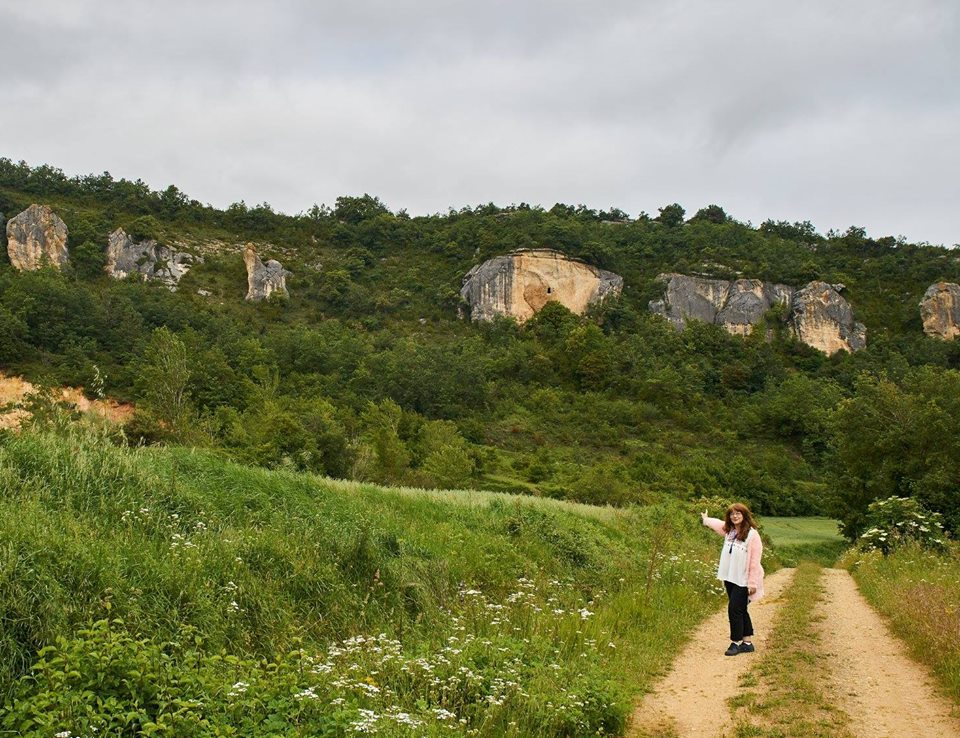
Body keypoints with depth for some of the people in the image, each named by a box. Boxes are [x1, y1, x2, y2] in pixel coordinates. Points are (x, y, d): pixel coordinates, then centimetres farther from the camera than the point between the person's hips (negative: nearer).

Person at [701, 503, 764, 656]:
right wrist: (705, 519, 50)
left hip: (743, 580, -7)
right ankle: (747, 642, 20)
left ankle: (736, 642, 5)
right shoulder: (729, 530, 7)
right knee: (740, 610, 12)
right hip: (729, 578, 7)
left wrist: (753, 583, -17)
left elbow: (755, 560, -15)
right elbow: (716, 523, 30)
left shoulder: (752, 534, -13)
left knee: (735, 609, -7)